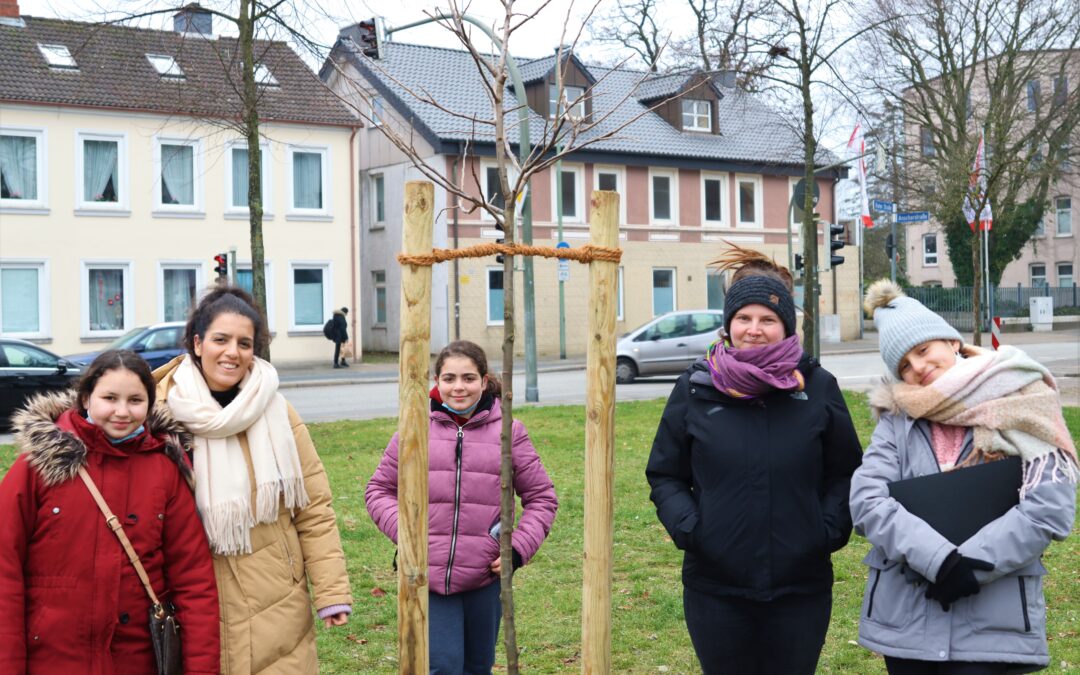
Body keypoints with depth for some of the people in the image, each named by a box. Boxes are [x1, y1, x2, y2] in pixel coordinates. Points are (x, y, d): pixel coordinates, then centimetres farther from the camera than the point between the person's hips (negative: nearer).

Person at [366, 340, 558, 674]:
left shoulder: (509, 432, 0)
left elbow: (541, 497, 8)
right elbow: (379, 489, 9)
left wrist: (518, 549, -5)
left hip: (485, 578, 1)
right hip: (428, 578, -1)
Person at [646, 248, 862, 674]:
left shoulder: (817, 386, -1)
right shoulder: (696, 388, -2)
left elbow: (845, 472, 8)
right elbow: (665, 475, 6)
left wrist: (831, 527, -7)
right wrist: (685, 526, -10)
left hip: (801, 587, 1)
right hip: (716, 589, 0)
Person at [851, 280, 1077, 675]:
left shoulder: (1018, 406, 0)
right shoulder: (897, 418, 7)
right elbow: (866, 499, -7)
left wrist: (971, 565, -15)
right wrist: (939, 560, -19)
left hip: (992, 624, -2)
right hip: (904, 618, 3)